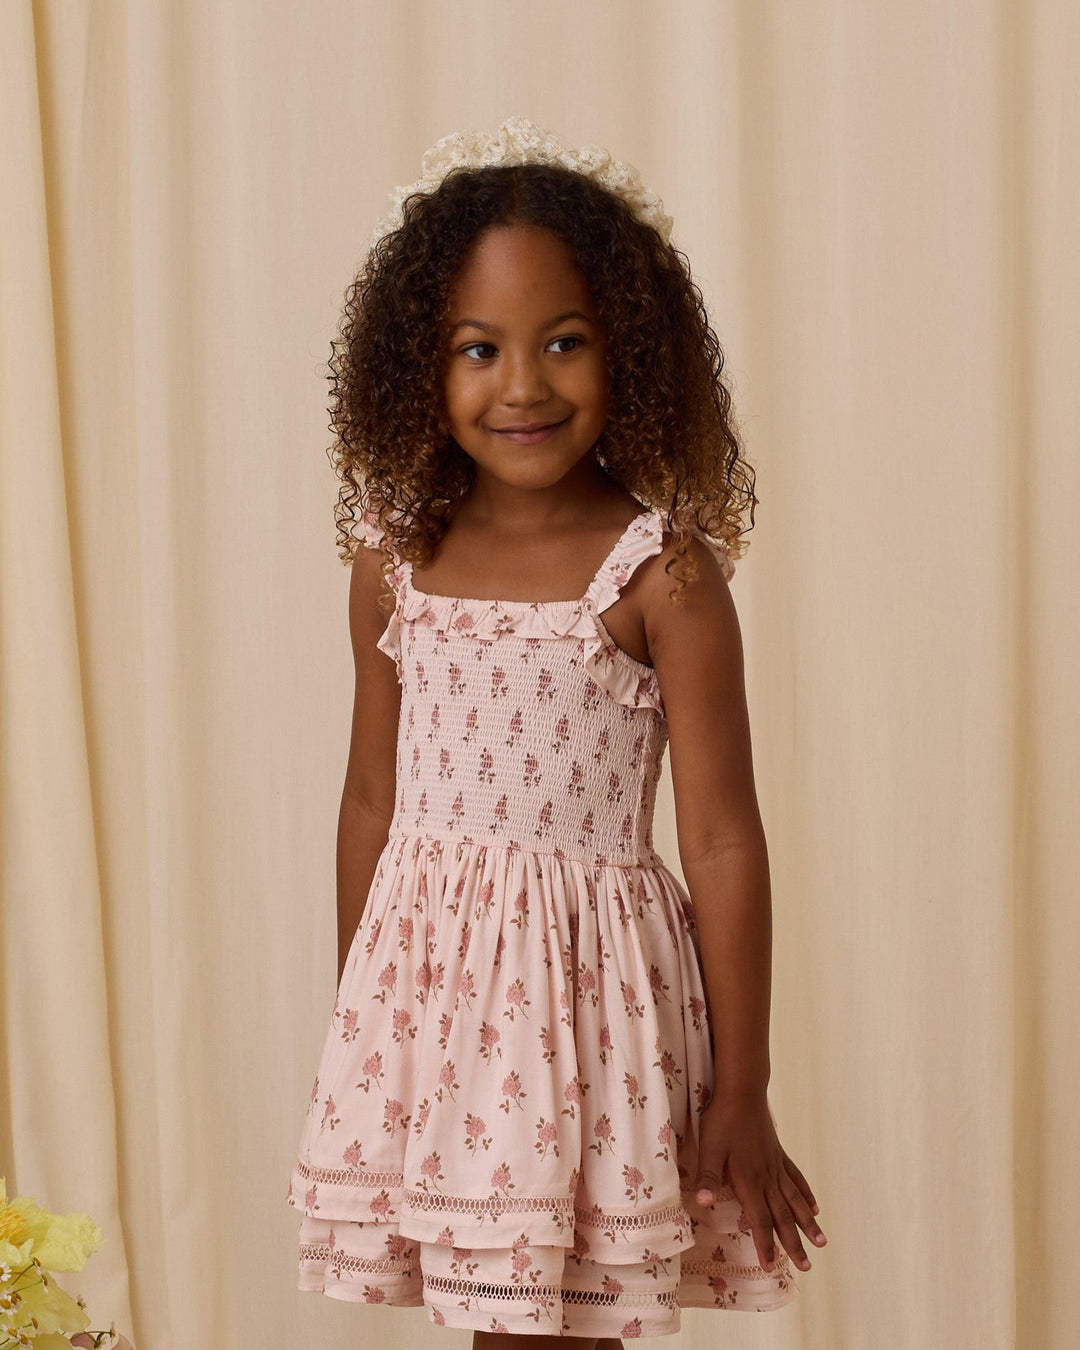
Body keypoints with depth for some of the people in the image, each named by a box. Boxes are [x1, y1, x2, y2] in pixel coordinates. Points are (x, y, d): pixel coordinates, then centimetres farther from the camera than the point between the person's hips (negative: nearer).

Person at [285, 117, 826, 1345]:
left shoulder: (661, 574, -9)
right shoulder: (396, 562, 5)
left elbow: (721, 842, -7)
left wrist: (741, 1097, -6)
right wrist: (353, 1026, 18)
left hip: (583, 993, -4)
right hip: (423, 984, 4)